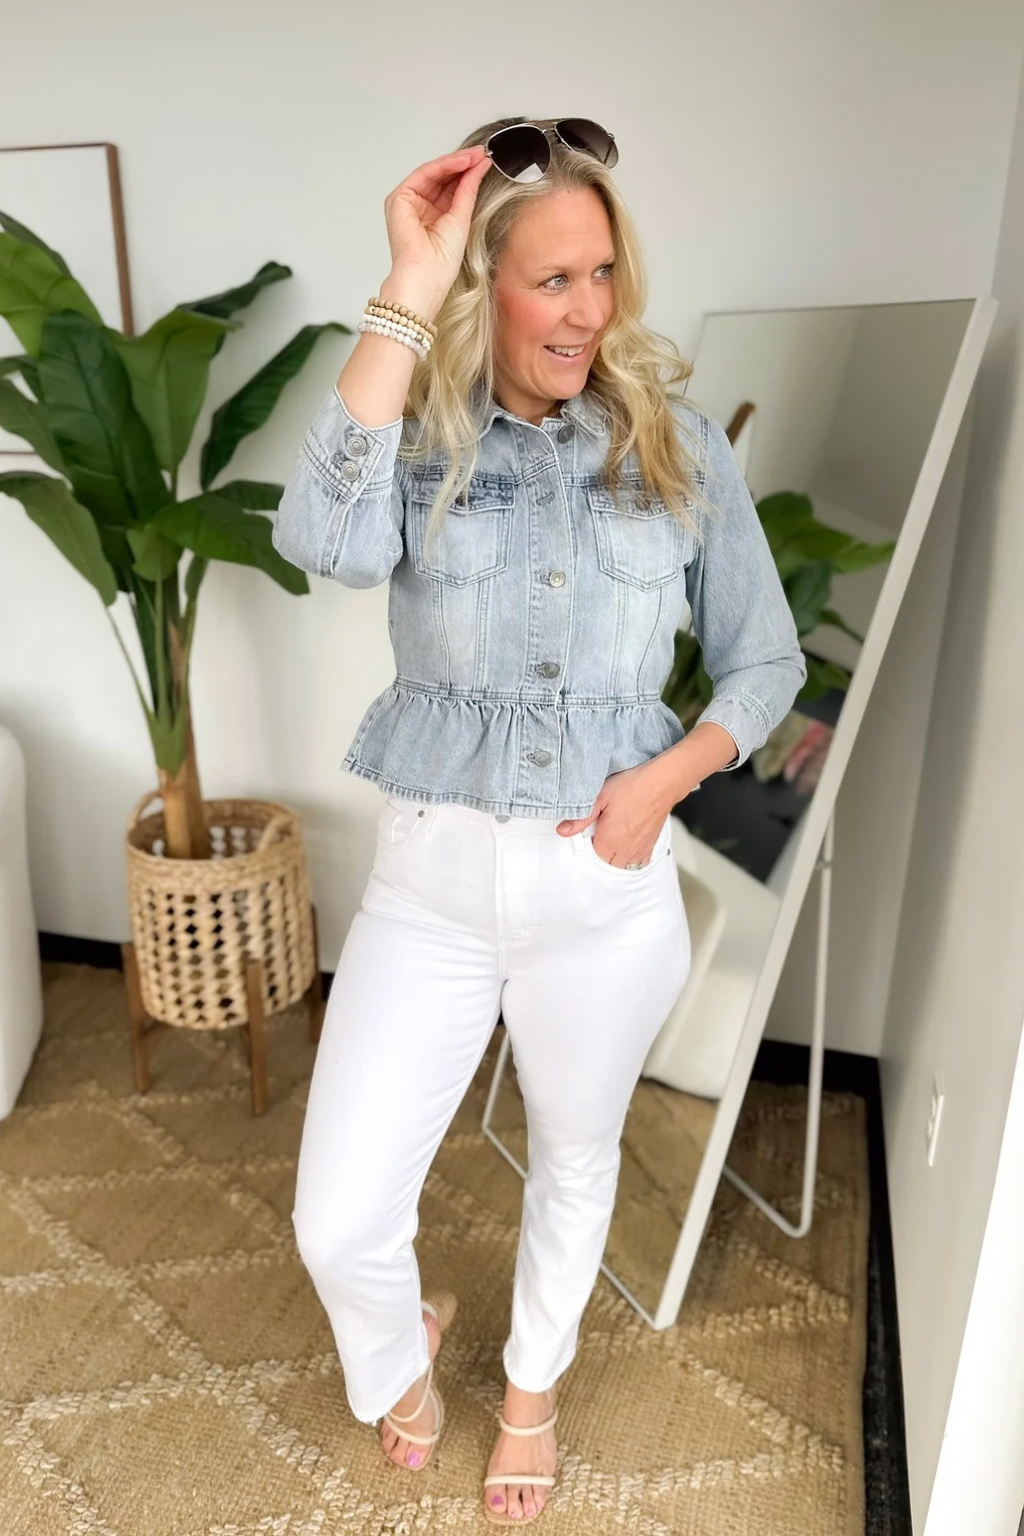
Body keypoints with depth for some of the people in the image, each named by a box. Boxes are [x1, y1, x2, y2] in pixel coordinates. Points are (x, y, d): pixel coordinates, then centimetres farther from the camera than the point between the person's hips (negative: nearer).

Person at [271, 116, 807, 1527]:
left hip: (608, 882, 1)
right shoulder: (418, 436, -5)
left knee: (577, 1155, 22)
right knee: (337, 1222, 3)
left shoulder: (679, 444, -2)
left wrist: (668, 775, -13)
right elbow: (324, 540, -29)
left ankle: (532, 1384, 56)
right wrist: (402, 294, -24)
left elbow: (768, 659, 4)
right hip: (431, 873, 0)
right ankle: (404, 1351, 44)